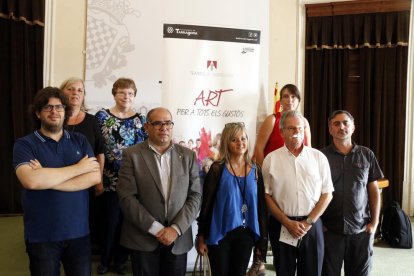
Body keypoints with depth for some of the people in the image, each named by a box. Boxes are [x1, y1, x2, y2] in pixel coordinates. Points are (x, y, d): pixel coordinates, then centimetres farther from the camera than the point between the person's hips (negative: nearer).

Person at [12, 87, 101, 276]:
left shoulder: (80, 141, 4)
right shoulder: (24, 144, -4)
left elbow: (95, 177, -10)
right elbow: (30, 180, -23)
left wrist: (47, 179, -16)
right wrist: (79, 167, -16)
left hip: (78, 232, 2)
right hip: (41, 235, -2)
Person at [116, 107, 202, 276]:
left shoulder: (188, 156, 4)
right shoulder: (132, 155, -3)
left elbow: (195, 196, 0)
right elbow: (126, 197, -10)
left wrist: (176, 229, -11)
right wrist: (156, 229, -13)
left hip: (178, 240, 2)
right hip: (143, 239, -2)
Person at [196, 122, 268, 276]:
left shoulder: (255, 170, 2)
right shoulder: (217, 169, -9)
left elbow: (261, 206, 6)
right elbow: (206, 203, -6)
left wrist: (262, 238, 7)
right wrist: (201, 236, -5)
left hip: (246, 233, 3)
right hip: (220, 233, -3)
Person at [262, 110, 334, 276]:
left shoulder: (319, 157, 2)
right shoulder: (271, 159, 0)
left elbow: (327, 194, 2)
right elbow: (267, 196, -1)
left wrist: (309, 222, -6)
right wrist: (288, 222, -7)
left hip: (312, 225, 1)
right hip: (282, 226, 0)